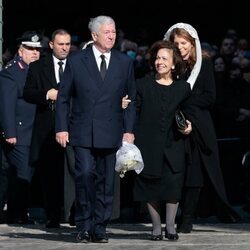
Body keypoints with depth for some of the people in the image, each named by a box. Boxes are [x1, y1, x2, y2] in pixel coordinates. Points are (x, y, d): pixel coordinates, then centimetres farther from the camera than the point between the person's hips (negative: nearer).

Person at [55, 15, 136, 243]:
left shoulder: (125, 62, 8)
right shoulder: (77, 61, 3)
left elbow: (131, 99, 11)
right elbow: (63, 97, 6)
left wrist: (129, 130, 3)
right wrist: (62, 128, -1)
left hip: (111, 134, 2)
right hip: (83, 132, -2)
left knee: (106, 182, 3)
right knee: (85, 174, -15)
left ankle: (99, 228, 11)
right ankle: (84, 226, -4)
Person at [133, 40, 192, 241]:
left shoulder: (183, 88, 7)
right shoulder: (142, 85, 3)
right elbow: (134, 112, 3)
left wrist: (188, 126, 0)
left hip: (173, 146, 1)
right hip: (148, 145, 0)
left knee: (173, 183, -7)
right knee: (151, 186, 1)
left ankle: (170, 226, 6)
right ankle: (156, 226, 14)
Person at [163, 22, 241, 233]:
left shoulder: (204, 63, 4)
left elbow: (209, 98, -2)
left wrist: (183, 101, -8)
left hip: (198, 126, -2)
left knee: (194, 171, -4)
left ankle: (187, 219, -2)